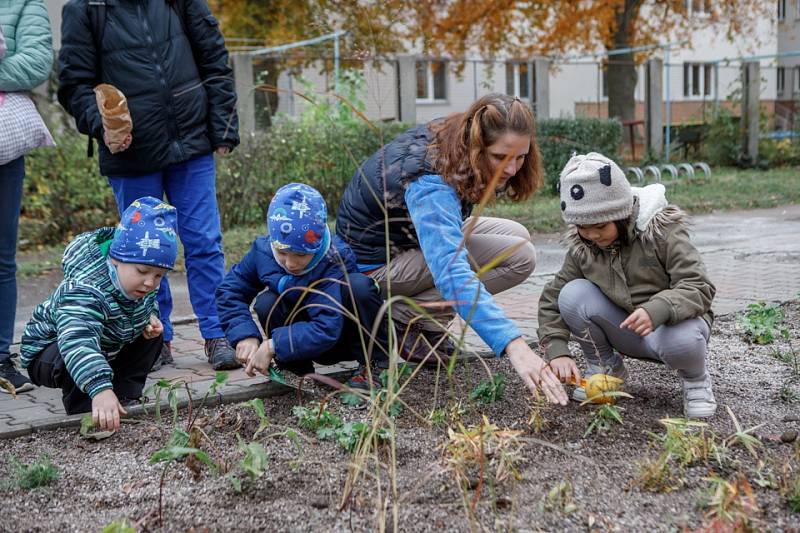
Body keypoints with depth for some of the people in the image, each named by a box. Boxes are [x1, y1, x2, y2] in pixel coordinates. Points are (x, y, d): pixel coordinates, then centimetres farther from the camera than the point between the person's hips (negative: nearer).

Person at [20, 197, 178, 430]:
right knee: (79, 359, -39)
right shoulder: (86, 290, -42)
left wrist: (150, 317, -12)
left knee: (153, 336, 3)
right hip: (49, 351, -8)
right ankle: (84, 412, -15)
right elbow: (78, 343, -59)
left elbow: (148, 303, 13)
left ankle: (125, 397, 3)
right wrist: (100, 390, -73)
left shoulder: (140, 284, -15)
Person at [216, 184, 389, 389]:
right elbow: (230, 290, -7)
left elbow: (327, 328, -39)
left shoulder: (335, 260, -31)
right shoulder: (263, 252, -17)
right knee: (266, 304, -24)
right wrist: (245, 336, -23)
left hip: (345, 337, -3)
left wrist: (272, 346, -40)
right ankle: (295, 368, -2)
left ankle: (374, 364, -12)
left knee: (359, 285, -32)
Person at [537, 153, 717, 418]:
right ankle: (605, 368, 2)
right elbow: (552, 299, -2)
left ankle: (695, 379, -2)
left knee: (680, 341, -40)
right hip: (625, 331, 4)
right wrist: (557, 351, -18)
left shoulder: (662, 232, -19)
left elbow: (699, 288, -26)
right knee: (572, 294, -20)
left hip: (669, 323, -4)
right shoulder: (581, 249, -7)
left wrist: (656, 311, -46)